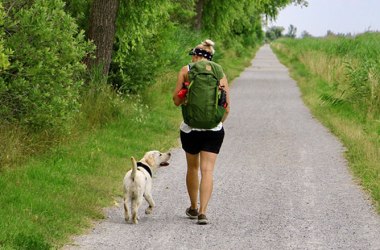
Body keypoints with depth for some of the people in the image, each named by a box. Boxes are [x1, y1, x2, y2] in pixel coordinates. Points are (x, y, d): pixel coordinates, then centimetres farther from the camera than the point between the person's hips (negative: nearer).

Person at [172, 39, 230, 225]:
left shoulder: (186, 71, 0)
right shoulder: (220, 74, 3)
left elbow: (176, 101, -2)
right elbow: (227, 107, 3)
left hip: (190, 128, 0)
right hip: (213, 129, 0)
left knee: (192, 167, 18)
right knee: (207, 170, -1)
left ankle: (194, 208, 30)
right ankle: (203, 212, -13)